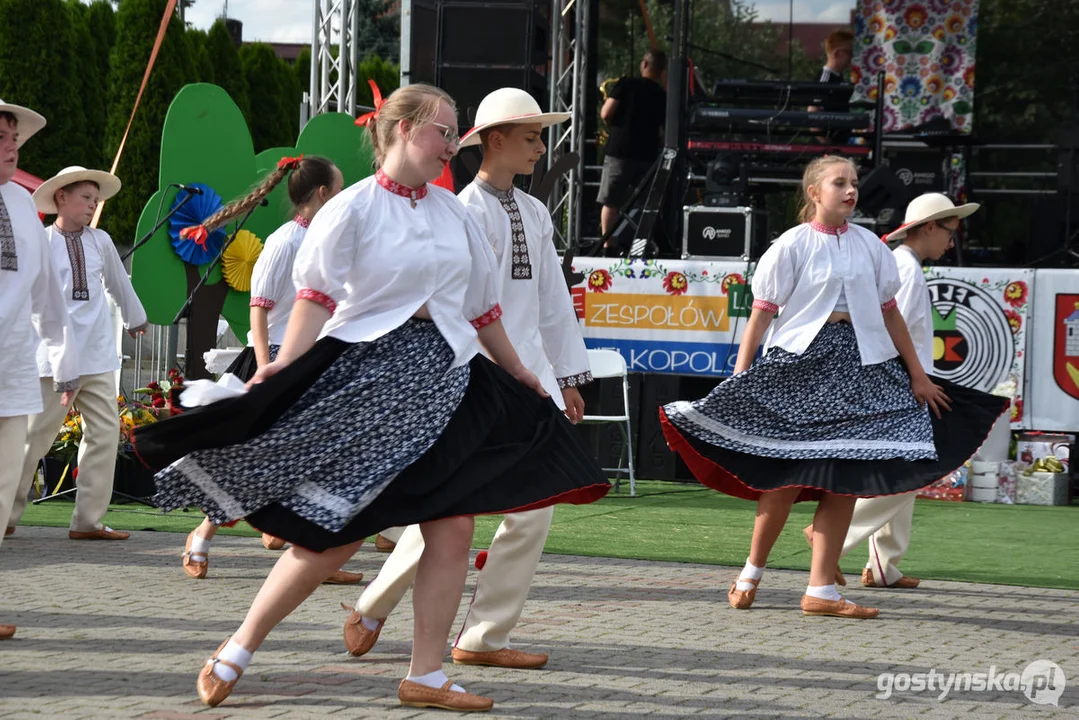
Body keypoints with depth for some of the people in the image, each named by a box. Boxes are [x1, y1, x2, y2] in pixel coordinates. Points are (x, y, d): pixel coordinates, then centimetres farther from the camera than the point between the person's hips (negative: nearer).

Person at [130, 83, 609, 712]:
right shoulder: (354, 208, -4)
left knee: (454, 526, -3)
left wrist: (518, 373, 25)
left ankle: (426, 677, 5)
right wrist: (283, 368, -23)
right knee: (334, 532, -7)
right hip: (366, 377, -6)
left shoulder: (455, 215, 12)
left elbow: (483, 308, 21)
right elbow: (317, 299, -11)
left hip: (442, 379, 6)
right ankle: (235, 655, 6)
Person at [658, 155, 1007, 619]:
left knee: (844, 477, -1)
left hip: (858, 365, 4)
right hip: (800, 359, -4)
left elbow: (889, 313, 15)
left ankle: (821, 590, 2)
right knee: (788, 476, -4)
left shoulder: (869, 246, 10)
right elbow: (761, 315, -2)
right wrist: (739, 378, -8)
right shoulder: (793, 245, -1)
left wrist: (918, 375, 14)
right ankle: (752, 572, 16)